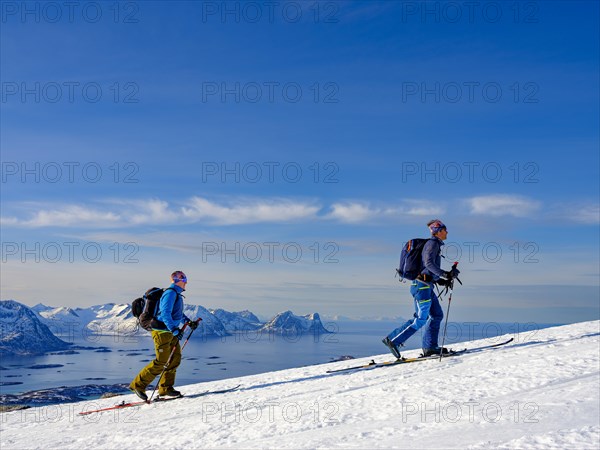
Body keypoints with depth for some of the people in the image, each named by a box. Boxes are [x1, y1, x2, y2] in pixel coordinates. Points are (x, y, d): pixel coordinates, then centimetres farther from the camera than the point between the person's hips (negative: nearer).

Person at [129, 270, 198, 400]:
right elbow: (165, 313, -26)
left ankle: (165, 388, 13)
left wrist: (189, 322, 18)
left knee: (176, 358, 7)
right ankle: (138, 385, 0)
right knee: (161, 361, -9)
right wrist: (175, 330, -29)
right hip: (162, 331, -10)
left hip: (170, 331, 10)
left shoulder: (176, 294, 15)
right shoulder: (170, 293, -16)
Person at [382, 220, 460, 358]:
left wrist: (442, 281, 17)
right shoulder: (432, 243, -8)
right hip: (422, 285, -10)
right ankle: (392, 339, -8)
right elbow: (429, 263, -23)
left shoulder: (435, 245, 21)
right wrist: (444, 274, -27)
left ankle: (430, 347, 13)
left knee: (437, 315, 10)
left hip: (426, 286, 10)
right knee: (420, 319, -10)